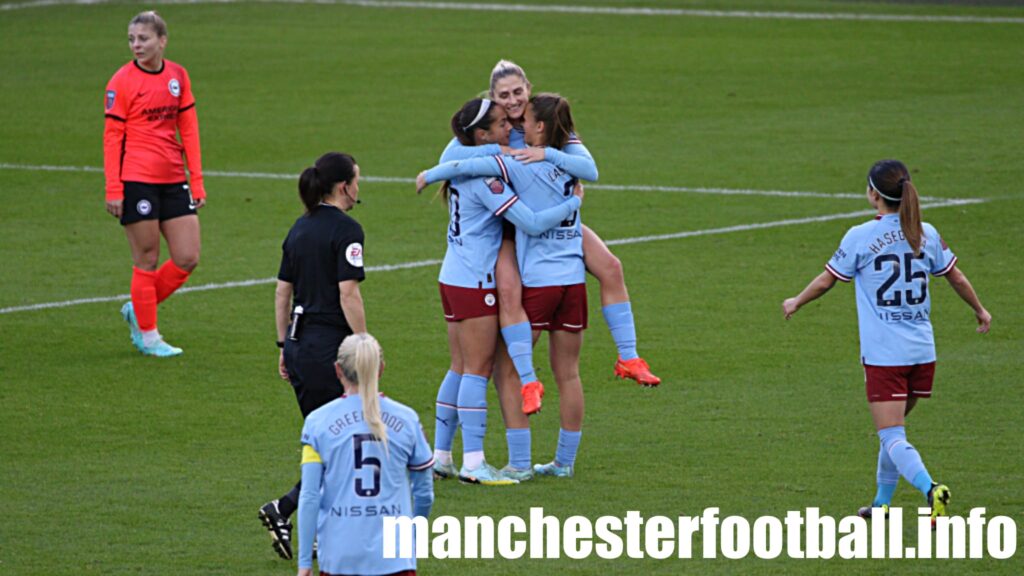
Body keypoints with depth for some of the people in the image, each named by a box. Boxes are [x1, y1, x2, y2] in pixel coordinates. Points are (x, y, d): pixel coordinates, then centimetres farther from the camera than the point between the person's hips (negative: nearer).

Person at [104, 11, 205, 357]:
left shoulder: (178, 76, 8)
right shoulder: (122, 81, -5)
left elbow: (189, 130, 12)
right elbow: (112, 137, -5)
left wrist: (196, 181, 8)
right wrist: (113, 189, -10)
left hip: (173, 181, 5)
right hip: (137, 181, -5)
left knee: (188, 258, 2)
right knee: (147, 260, 0)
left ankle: (138, 310, 22)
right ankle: (148, 337, 12)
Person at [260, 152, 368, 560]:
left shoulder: (300, 228, 12)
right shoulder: (345, 229, -12)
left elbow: (282, 291, 15)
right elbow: (348, 294, -18)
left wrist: (285, 346, 20)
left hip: (299, 343, 8)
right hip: (329, 346, -8)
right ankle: (284, 509, -11)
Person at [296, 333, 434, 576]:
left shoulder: (318, 421, -1)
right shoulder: (406, 419, 3)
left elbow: (309, 497, -3)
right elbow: (424, 493, 10)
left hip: (338, 553, 0)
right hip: (394, 554, 0)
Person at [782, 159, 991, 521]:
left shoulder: (860, 237, -7)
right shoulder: (925, 234, 5)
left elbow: (826, 280, 4)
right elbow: (956, 278, 17)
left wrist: (796, 302, 23)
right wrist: (980, 311, 35)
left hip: (883, 354, -5)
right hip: (922, 352, 5)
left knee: (892, 437, -8)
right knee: (894, 430, 21)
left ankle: (930, 489, -31)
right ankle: (882, 503, 30)